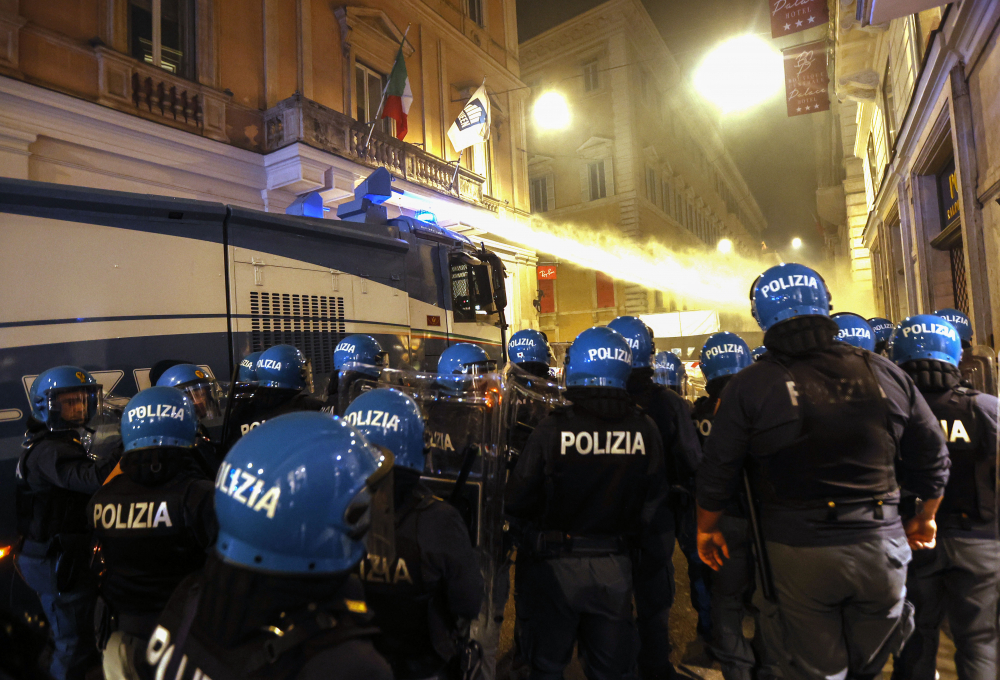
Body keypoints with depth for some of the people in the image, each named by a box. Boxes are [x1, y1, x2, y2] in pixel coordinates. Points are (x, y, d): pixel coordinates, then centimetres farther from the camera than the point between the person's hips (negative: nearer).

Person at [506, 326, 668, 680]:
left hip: (556, 566, -2)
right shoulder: (645, 430, -11)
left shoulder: (552, 429, -20)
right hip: (614, 567, 2)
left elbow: (517, 502, -13)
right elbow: (653, 501, 0)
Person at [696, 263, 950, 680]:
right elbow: (932, 461, 9)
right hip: (881, 547, 4)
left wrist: (707, 529, 10)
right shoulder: (885, 374, -2)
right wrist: (925, 517, 27)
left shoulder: (749, 387, -12)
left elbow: (717, 475, -8)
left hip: (799, 552, -3)